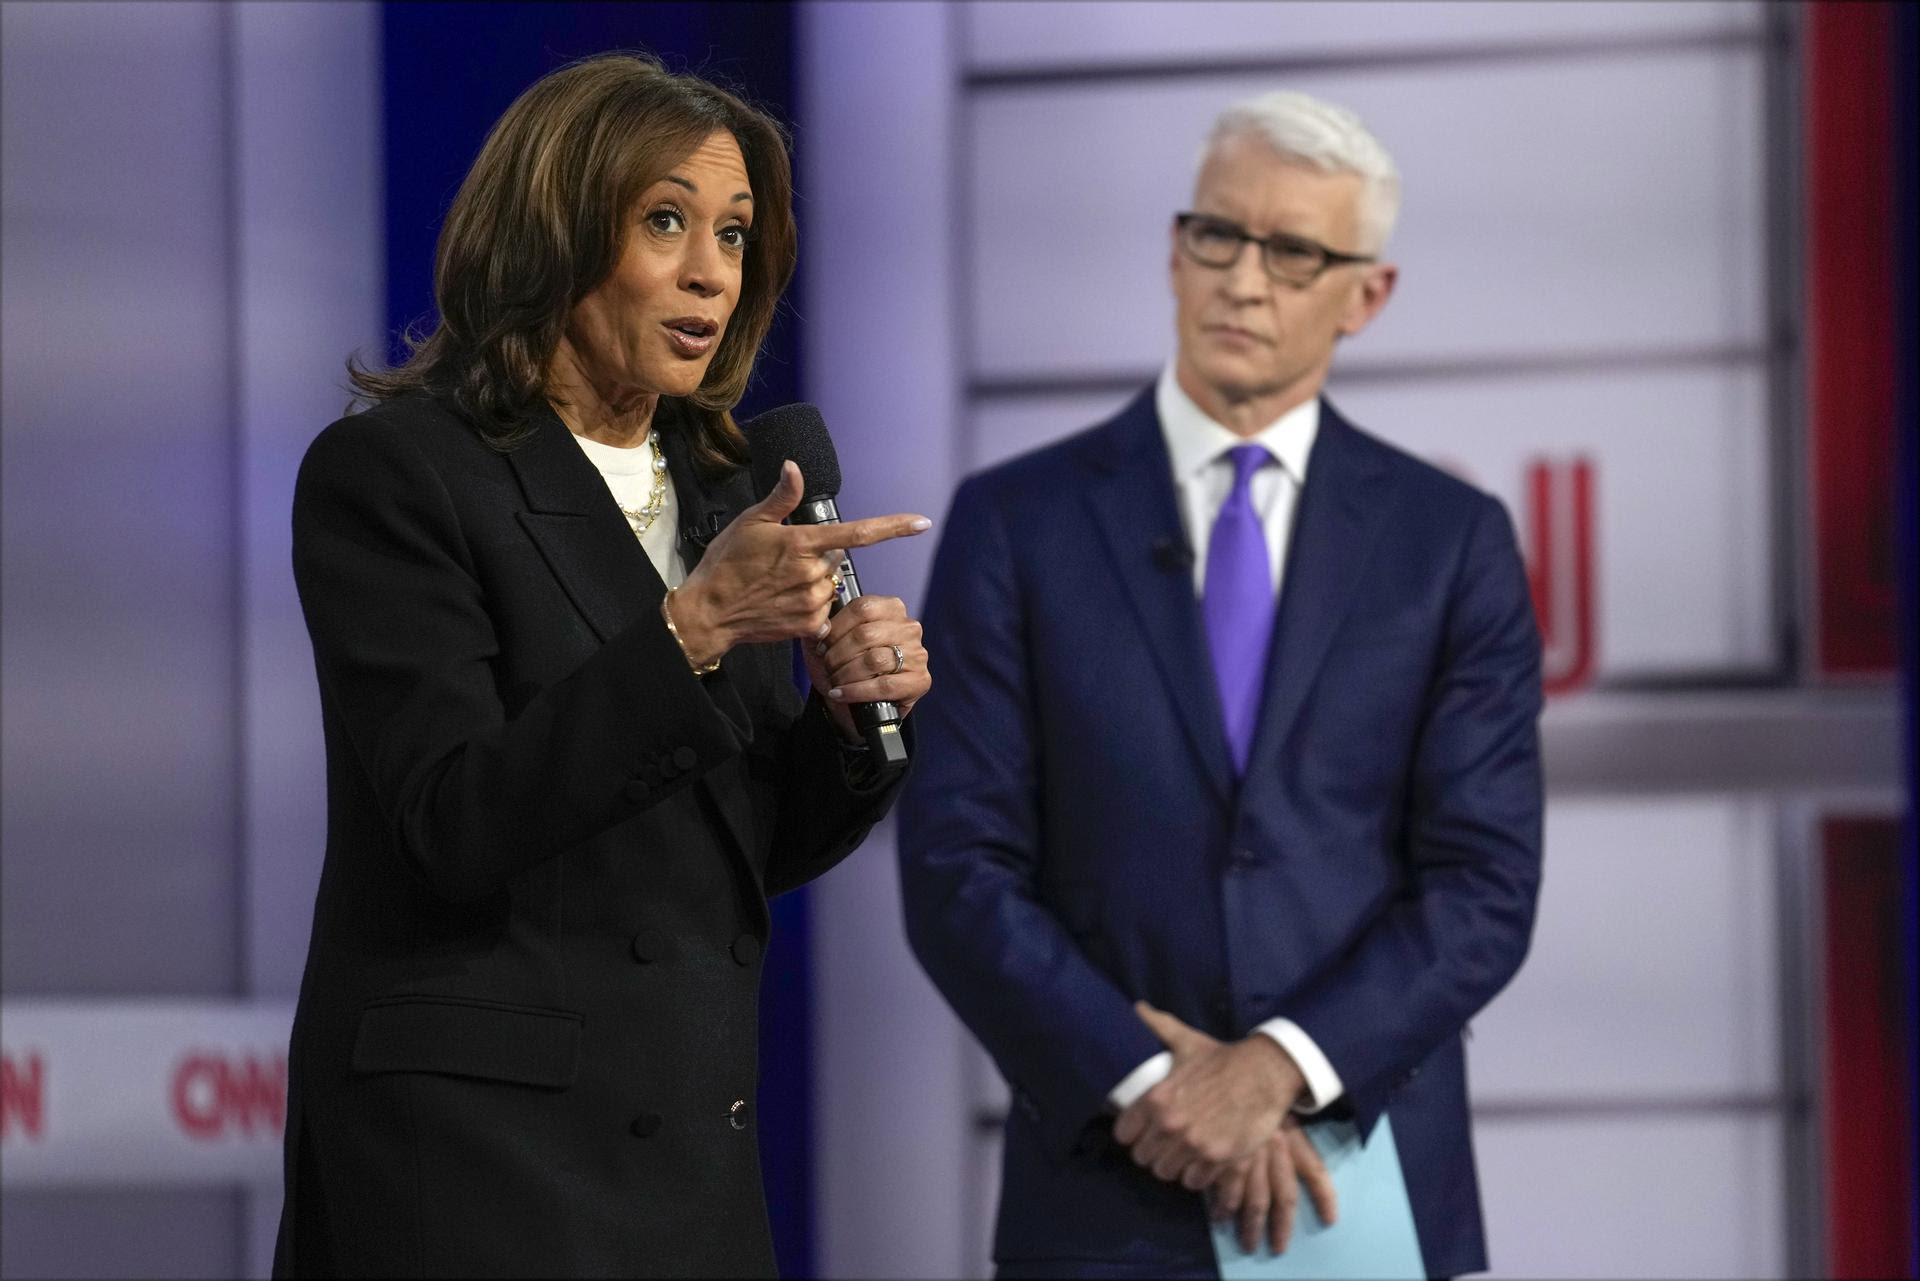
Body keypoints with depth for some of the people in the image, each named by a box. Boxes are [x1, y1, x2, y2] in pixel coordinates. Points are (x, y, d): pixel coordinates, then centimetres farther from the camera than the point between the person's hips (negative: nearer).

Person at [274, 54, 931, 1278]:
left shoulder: (722, 488, 12)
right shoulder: (391, 474, -9)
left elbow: (755, 851, 15)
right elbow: (459, 823, -18)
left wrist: (851, 714, -5)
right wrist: (690, 628, -26)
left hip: (693, 1129, 7)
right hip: (481, 1141, -7)